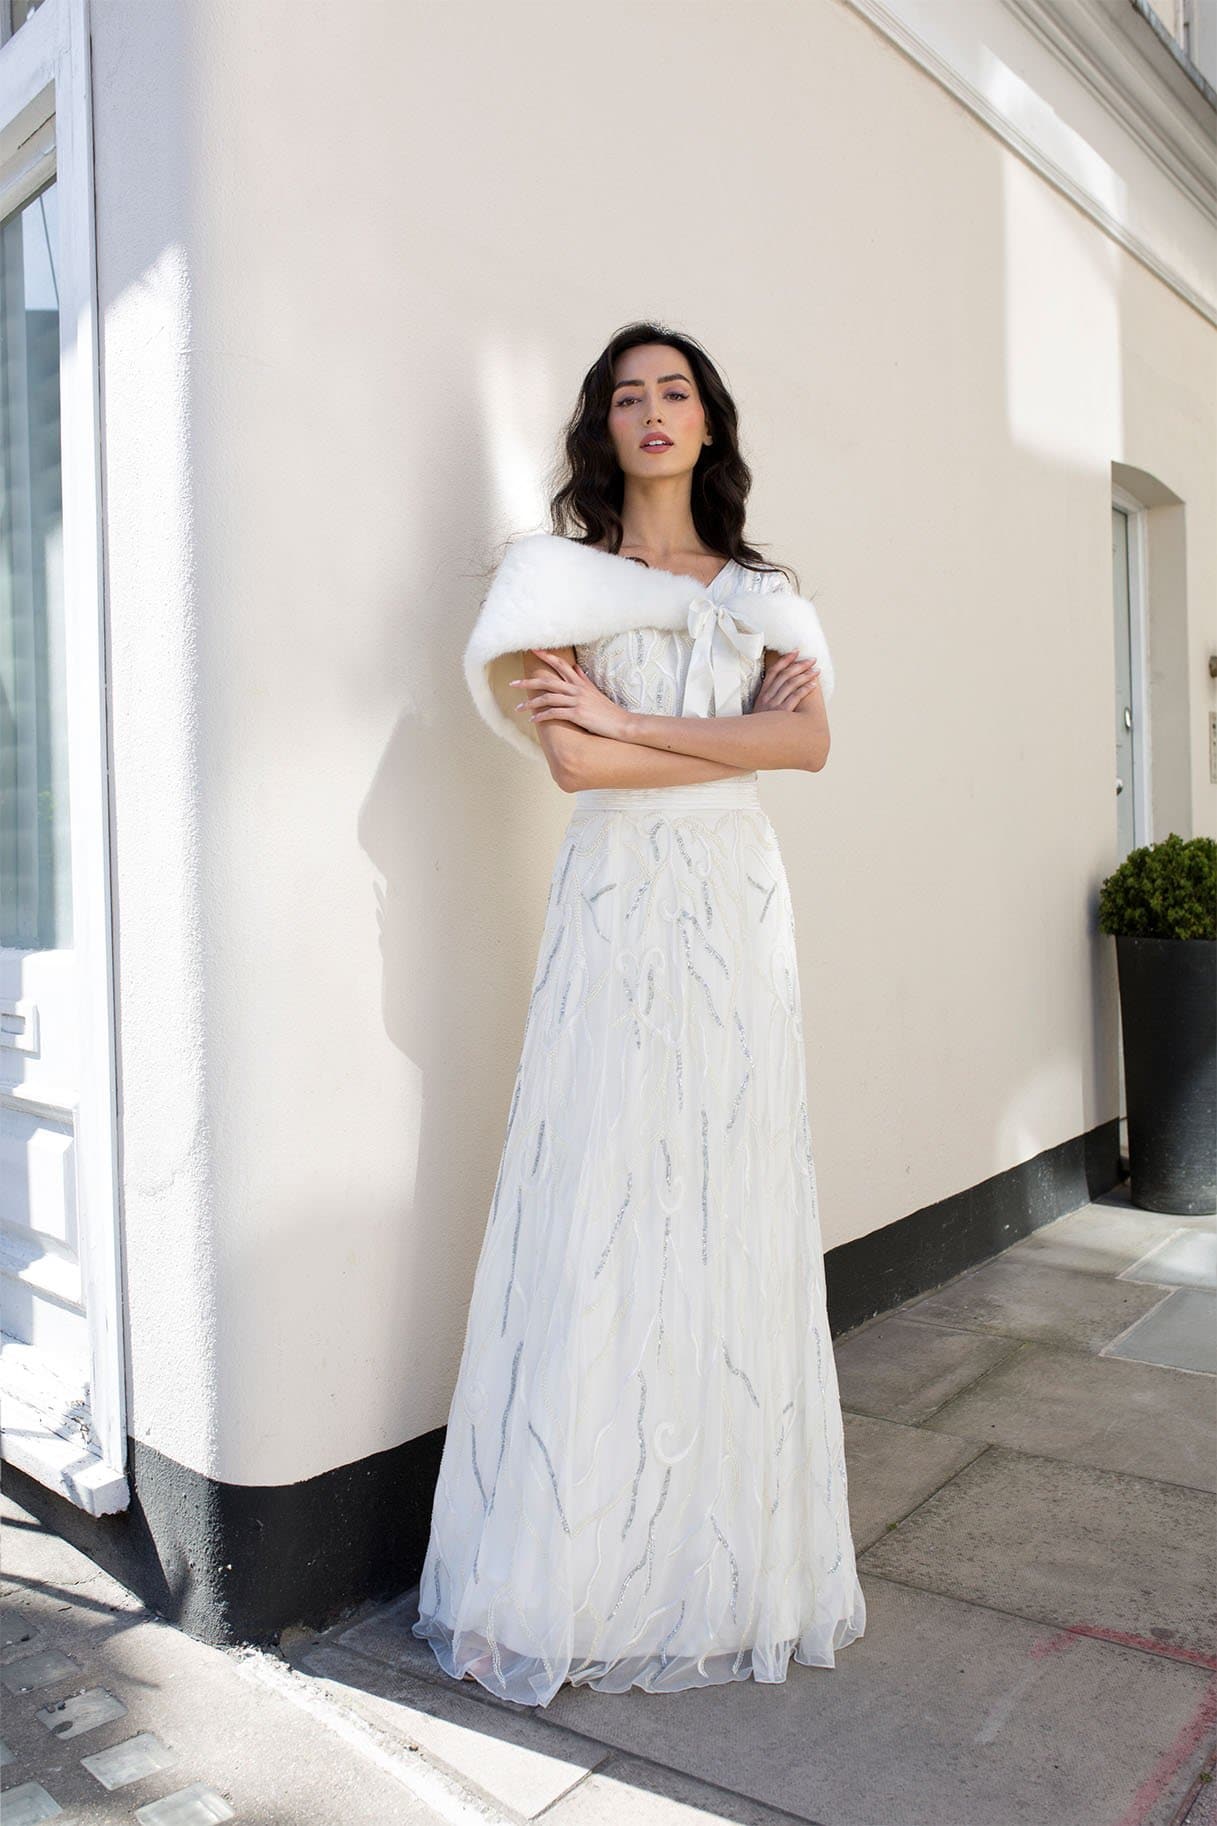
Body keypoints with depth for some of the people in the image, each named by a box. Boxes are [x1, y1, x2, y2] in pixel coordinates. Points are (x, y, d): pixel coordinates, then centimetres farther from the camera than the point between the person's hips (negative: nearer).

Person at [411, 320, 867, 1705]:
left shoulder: (760, 591, 16)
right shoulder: (560, 577, 6)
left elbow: (813, 740, -3)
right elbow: (572, 765, -9)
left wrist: (630, 719, -10)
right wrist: (738, 738, -4)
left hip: (738, 914, 3)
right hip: (617, 913, -3)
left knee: (735, 1218, 5)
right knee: (601, 1217, -3)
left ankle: (731, 1560, 21)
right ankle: (581, 1574, 14)